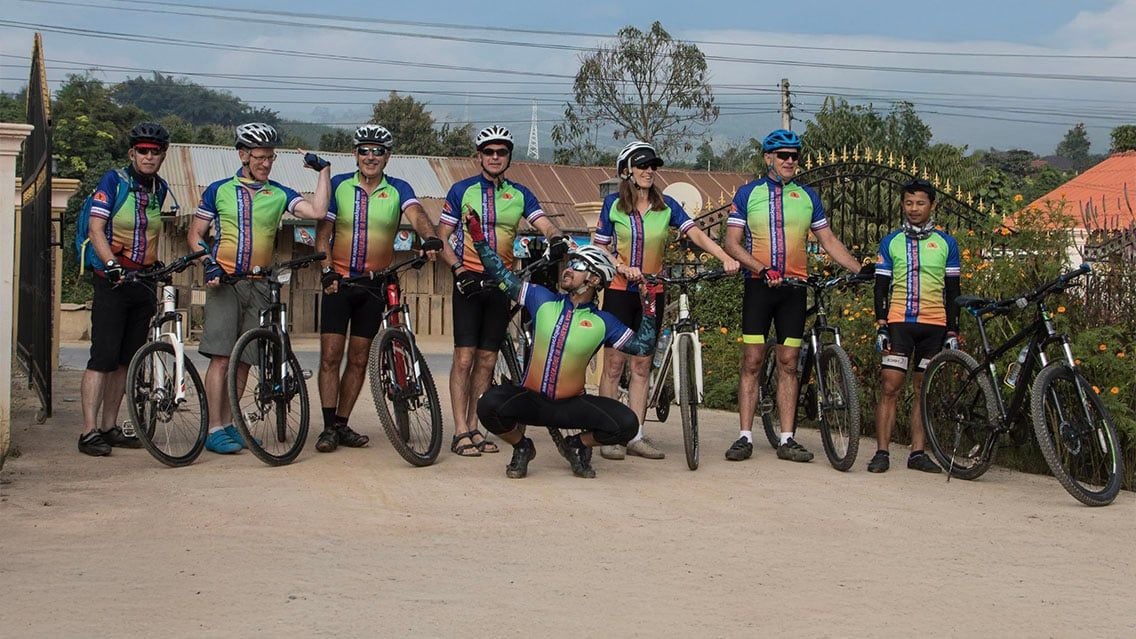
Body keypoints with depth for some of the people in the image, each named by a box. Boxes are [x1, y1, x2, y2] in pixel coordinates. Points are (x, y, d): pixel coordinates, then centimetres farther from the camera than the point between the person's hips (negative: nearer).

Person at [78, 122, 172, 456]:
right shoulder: (113, 181, -6)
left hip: (144, 283, 6)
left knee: (126, 360, 9)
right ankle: (89, 432, -11)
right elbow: (96, 228, -13)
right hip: (113, 281, -6)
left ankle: (109, 427, 17)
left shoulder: (160, 188, 12)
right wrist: (111, 264, -26)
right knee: (103, 357, -11)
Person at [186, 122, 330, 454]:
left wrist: (324, 170, -6)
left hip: (259, 286, 3)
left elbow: (317, 211, -7)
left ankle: (230, 424, 17)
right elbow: (195, 233, 8)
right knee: (221, 357, -9)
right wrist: (208, 262, -10)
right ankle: (214, 430, -7)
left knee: (244, 360, 7)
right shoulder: (219, 190, 6)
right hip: (224, 282, -3)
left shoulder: (280, 195, 9)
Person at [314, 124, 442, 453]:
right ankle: (328, 427, -1)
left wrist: (430, 236, -40)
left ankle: (342, 425, 15)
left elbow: (416, 214, -18)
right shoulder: (339, 185, 1)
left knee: (358, 360, 7)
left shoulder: (398, 189, 1)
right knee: (330, 355, -6)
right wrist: (327, 270, -14)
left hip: (374, 286, 1)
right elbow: (323, 232, 1)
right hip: (339, 281, -1)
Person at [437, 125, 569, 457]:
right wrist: (459, 271, -13)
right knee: (464, 357, -8)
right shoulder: (462, 190, 2)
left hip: (502, 283, 3)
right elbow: (442, 237, 1)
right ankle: (460, 432, -6)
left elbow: (546, 225, -1)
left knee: (487, 360, 7)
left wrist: (557, 240, -25)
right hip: (470, 281, -3)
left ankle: (474, 427, 15)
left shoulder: (520, 194, 10)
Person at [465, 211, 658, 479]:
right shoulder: (543, 300, 3)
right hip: (530, 399, 0)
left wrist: (649, 307, -8)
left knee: (627, 424, -22)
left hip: (571, 405, 0)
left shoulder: (603, 322, 1)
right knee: (489, 405, -31)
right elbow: (503, 276, 7)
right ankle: (521, 447, 2)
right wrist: (478, 236, 3)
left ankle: (577, 444, 11)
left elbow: (641, 346, 0)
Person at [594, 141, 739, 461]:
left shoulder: (666, 205, 2)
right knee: (614, 364, -2)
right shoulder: (614, 204, -3)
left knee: (641, 366, 6)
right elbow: (598, 248, -2)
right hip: (619, 291, -3)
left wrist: (726, 258, -24)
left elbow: (695, 233, -9)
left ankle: (636, 436, 9)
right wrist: (623, 267, -19)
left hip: (652, 293, 3)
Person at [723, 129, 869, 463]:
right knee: (752, 361, -3)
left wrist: (859, 269, 1)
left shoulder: (807, 196, 11)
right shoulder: (748, 193, 2)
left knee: (788, 363, 3)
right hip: (758, 285, -2)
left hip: (794, 288, 2)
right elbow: (732, 242, -4)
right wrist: (762, 269, -18)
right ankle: (745, 437, 0)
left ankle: (787, 439, 5)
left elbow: (828, 240, 14)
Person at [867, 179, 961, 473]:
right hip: (899, 323, -1)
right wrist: (881, 327, -3)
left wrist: (952, 332, 3)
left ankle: (918, 453, 10)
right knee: (890, 388, -7)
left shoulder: (946, 244, 9)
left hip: (934, 326, 1)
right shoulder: (890, 243, 7)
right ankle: (881, 452, -5)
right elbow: (881, 287, 6)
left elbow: (952, 291, 9)